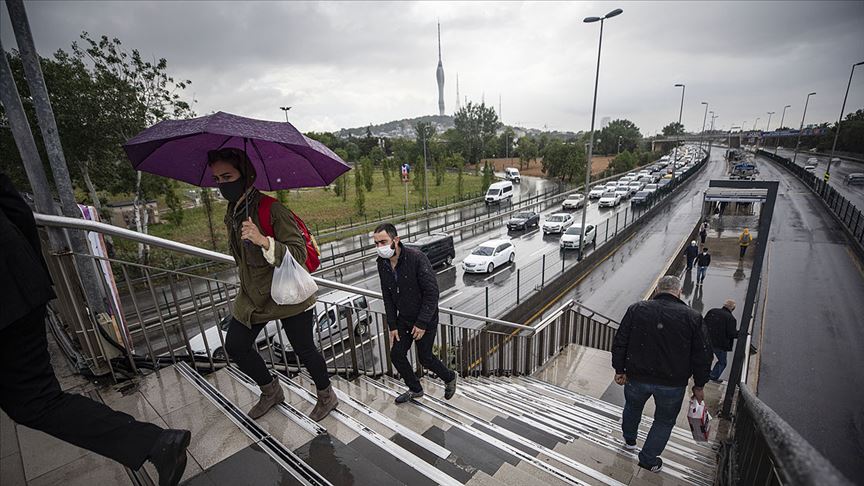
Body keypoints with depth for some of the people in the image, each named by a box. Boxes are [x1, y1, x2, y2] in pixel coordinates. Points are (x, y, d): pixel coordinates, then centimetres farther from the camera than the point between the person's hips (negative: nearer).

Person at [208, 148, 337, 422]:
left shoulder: (273, 210, -22)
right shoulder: (232, 213, 5)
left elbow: (299, 254, -28)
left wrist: (264, 241, -41)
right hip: (252, 296, 8)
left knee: (304, 350, 6)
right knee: (235, 346, 12)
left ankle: (327, 397, 32)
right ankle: (270, 391, 37)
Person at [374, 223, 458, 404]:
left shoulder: (416, 258, -27)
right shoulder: (382, 263, -6)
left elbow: (432, 292, -23)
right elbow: (387, 296, 3)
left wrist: (422, 323, -22)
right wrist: (392, 326, 0)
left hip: (425, 319, -6)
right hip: (403, 318, 6)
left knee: (425, 358, 6)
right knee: (396, 355, 7)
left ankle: (450, 377, 37)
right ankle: (415, 390, 32)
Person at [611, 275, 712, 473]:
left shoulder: (636, 309, -8)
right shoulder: (692, 317, -10)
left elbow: (619, 343, -5)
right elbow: (702, 356, -4)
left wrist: (620, 370, 7)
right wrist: (699, 385, 8)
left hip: (637, 377, 1)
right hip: (673, 383, -1)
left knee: (632, 407, 27)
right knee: (664, 421, 21)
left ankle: (629, 440, 49)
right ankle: (649, 460, 32)